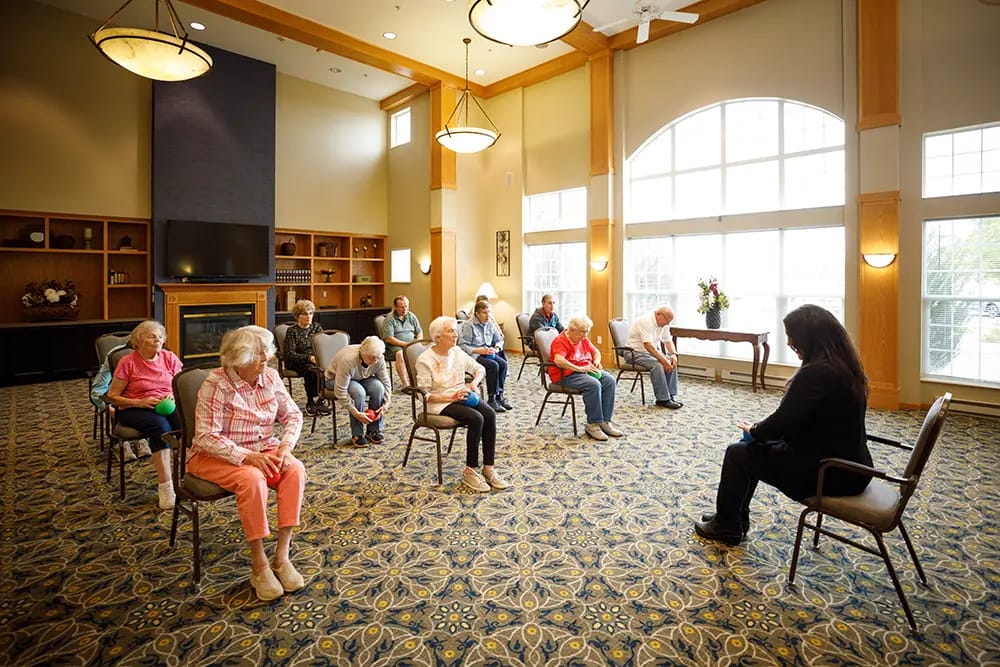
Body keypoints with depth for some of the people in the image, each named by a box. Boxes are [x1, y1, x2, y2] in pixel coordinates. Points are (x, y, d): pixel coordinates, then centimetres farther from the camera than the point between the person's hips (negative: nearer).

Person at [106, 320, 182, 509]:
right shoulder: (128, 362, -3)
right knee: (160, 425, -36)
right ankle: (165, 487, -33)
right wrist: (140, 402, -16)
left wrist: (174, 396, -11)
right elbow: (112, 396, 0)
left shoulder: (169, 358, 6)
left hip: (167, 406, 3)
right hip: (135, 409, -3)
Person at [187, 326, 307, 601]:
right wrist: (247, 456, -30)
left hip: (262, 449, 5)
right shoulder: (216, 384, -18)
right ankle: (259, 566, -19)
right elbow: (206, 437, -21)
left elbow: (293, 415, 1)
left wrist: (285, 447, -17)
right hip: (216, 455, -4)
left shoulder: (270, 376, -4)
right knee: (252, 479, -35)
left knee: (296, 470, -24)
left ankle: (282, 556, -17)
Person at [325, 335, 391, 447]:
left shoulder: (379, 359, -21)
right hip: (335, 380, -4)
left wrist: (386, 404, -23)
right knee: (358, 391, -35)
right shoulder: (348, 360, -37)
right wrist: (356, 413, -36)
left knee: (378, 386, -26)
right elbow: (340, 391, -35)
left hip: (361, 379, 5)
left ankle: (374, 430, -12)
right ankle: (357, 434, -19)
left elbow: (386, 382, -12)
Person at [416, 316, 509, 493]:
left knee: (490, 414, -23)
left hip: (462, 396, 6)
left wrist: (474, 382, -7)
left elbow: (480, 368, 14)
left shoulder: (457, 352, 5)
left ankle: (488, 468, -16)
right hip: (440, 403, -6)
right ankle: (470, 471, -16)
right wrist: (451, 397, -21)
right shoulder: (425, 360, -12)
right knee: (476, 418, -29)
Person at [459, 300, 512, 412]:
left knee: (503, 363, -21)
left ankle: (499, 395, -12)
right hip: (473, 355, -6)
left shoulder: (490, 323, 10)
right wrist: (481, 350, -23)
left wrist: (496, 348, -7)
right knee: (493, 365, -30)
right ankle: (492, 399, -22)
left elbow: (499, 340, 17)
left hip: (488, 354, 6)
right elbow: (463, 346, -15)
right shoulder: (468, 325, -9)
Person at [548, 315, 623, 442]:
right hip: (566, 375, -8)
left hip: (586, 371, 8)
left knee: (610, 380, -16)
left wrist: (596, 362, 1)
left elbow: (596, 352, 24)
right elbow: (558, 360, -29)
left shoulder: (583, 339, 13)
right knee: (593, 384, -32)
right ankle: (593, 424, -21)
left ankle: (605, 422, -15)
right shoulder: (560, 341, -13)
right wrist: (580, 368, -30)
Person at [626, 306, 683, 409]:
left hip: (653, 351, 9)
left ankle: (671, 396, -6)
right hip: (636, 353, -8)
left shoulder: (664, 324, 3)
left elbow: (668, 341, 8)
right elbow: (648, 346, -33)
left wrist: (673, 354, -13)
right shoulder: (646, 322, -25)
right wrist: (664, 361, -35)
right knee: (657, 365, -30)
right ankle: (663, 399, -22)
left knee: (672, 363, -11)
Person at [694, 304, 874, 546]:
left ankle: (726, 525, 22)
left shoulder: (816, 373, -26)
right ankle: (733, 516, 31)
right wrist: (760, 429, 5)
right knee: (752, 447, 18)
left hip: (831, 473, -9)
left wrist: (754, 430, -1)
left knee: (738, 453, 2)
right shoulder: (844, 366, 4)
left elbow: (783, 421, -22)